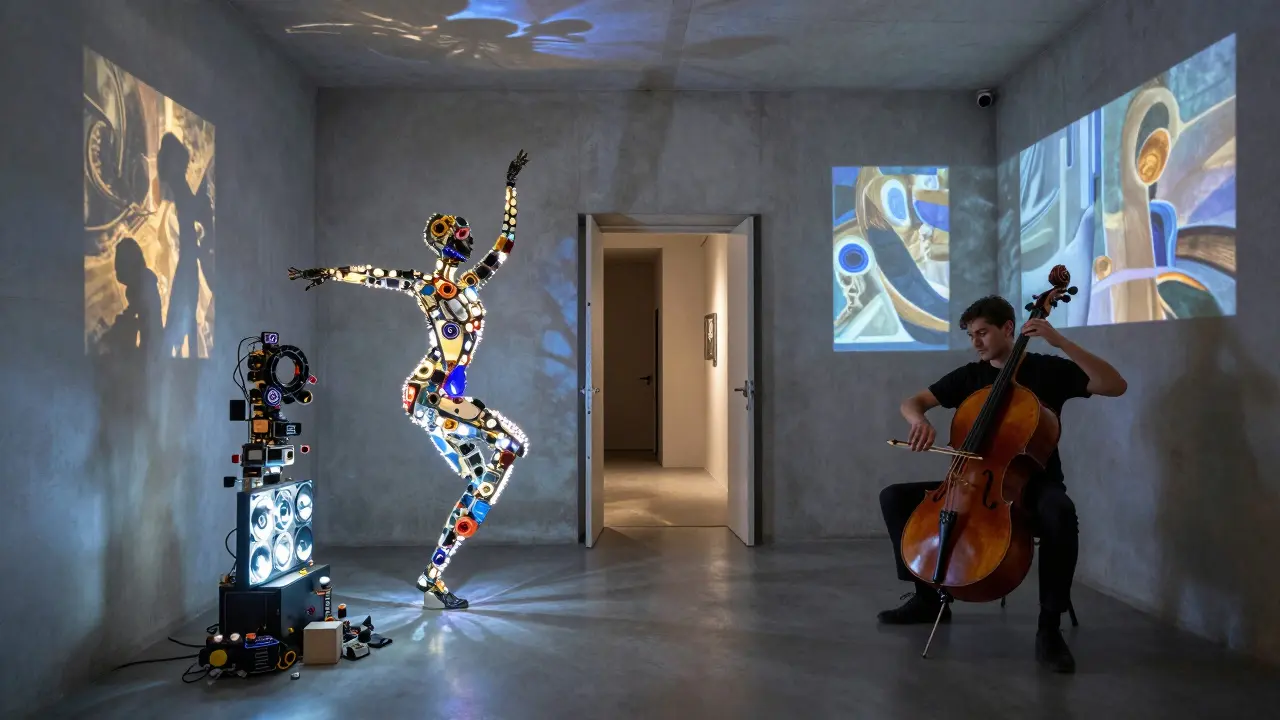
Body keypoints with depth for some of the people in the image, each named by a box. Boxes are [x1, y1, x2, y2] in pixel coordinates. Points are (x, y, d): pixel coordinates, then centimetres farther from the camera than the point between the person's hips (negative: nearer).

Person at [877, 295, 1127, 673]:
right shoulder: (969, 376, 6)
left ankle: (1049, 625, -26)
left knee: (1060, 513, -40)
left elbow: (1116, 386, -17)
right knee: (894, 497, -8)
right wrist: (920, 421, -23)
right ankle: (929, 596, 3)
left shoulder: (1049, 370, -4)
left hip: (1035, 485, -4)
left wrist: (1060, 342, -24)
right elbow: (911, 402, 3)